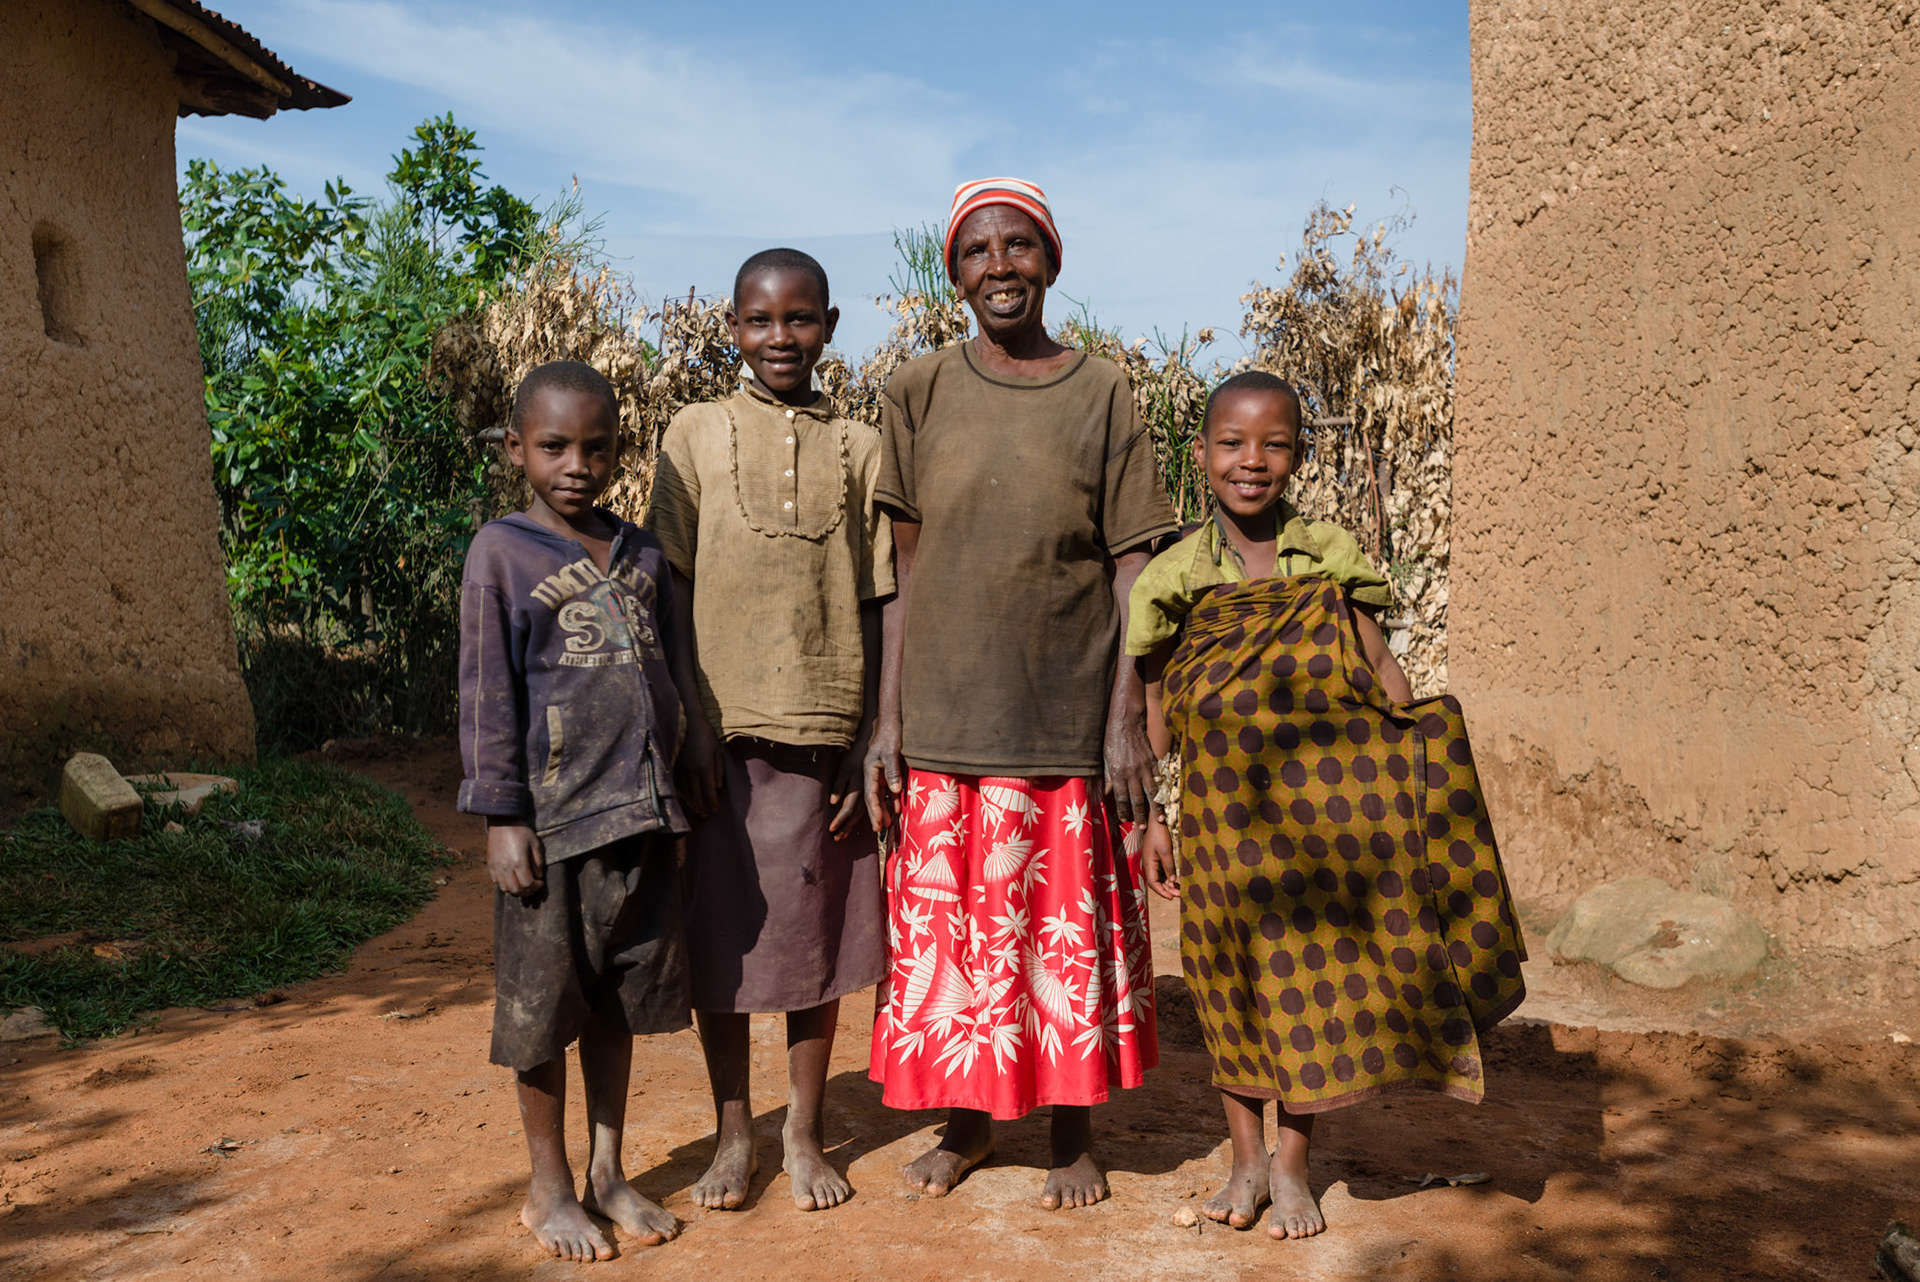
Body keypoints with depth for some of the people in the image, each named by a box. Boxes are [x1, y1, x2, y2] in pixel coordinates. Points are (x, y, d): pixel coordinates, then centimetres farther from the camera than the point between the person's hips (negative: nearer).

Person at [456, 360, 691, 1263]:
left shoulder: (641, 556, 10)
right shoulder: (502, 552, -4)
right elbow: (487, 694, -6)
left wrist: (681, 782, 14)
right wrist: (503, 816, -10)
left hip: (640, 813, 5)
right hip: (552, 816, -4)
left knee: (620, 996, 14)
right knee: (543, 1002, 7)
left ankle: (607, 1171, 29)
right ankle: (550, 1187, 24)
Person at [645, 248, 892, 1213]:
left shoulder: (859, 449, 7)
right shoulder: (696, 434, 4)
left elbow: (877, 604, 6)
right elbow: (672, 589, 2)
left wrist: (877, 740, 1)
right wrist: (691, 724, -6)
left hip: (825, 728, 1)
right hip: (722, 726, 0)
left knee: (818, 928, 8)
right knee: (720, 930, 6)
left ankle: (804, 1133, 24)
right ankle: (733, 1132, 24)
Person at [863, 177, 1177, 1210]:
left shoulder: (1103, 394, 2)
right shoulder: (918, 394, 5)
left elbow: (1133, 571, 0)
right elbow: (903, 571, 4)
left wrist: (1126, 721, -6)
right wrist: (887, 723, 0)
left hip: (1068, 721, -1)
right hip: (943, 718, 2)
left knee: (1070, 925, 6)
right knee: (944, 922, 8)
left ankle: (1073, 1133, 25)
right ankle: (967, 1118, 28)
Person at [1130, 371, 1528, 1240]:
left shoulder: (1332, 560, -1)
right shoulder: (1174, 578, 0)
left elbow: (1383, 674, 3)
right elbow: (1158, 712, 5)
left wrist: (1415, 783, -5)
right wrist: (1153, 819, 4)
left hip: (1317, 807, 0)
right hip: (1220, 811, 0)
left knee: (1312, 971, 7)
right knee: (1229, 973, 10)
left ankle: (1292, 1164, 25)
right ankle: (1246, 1156, 28)